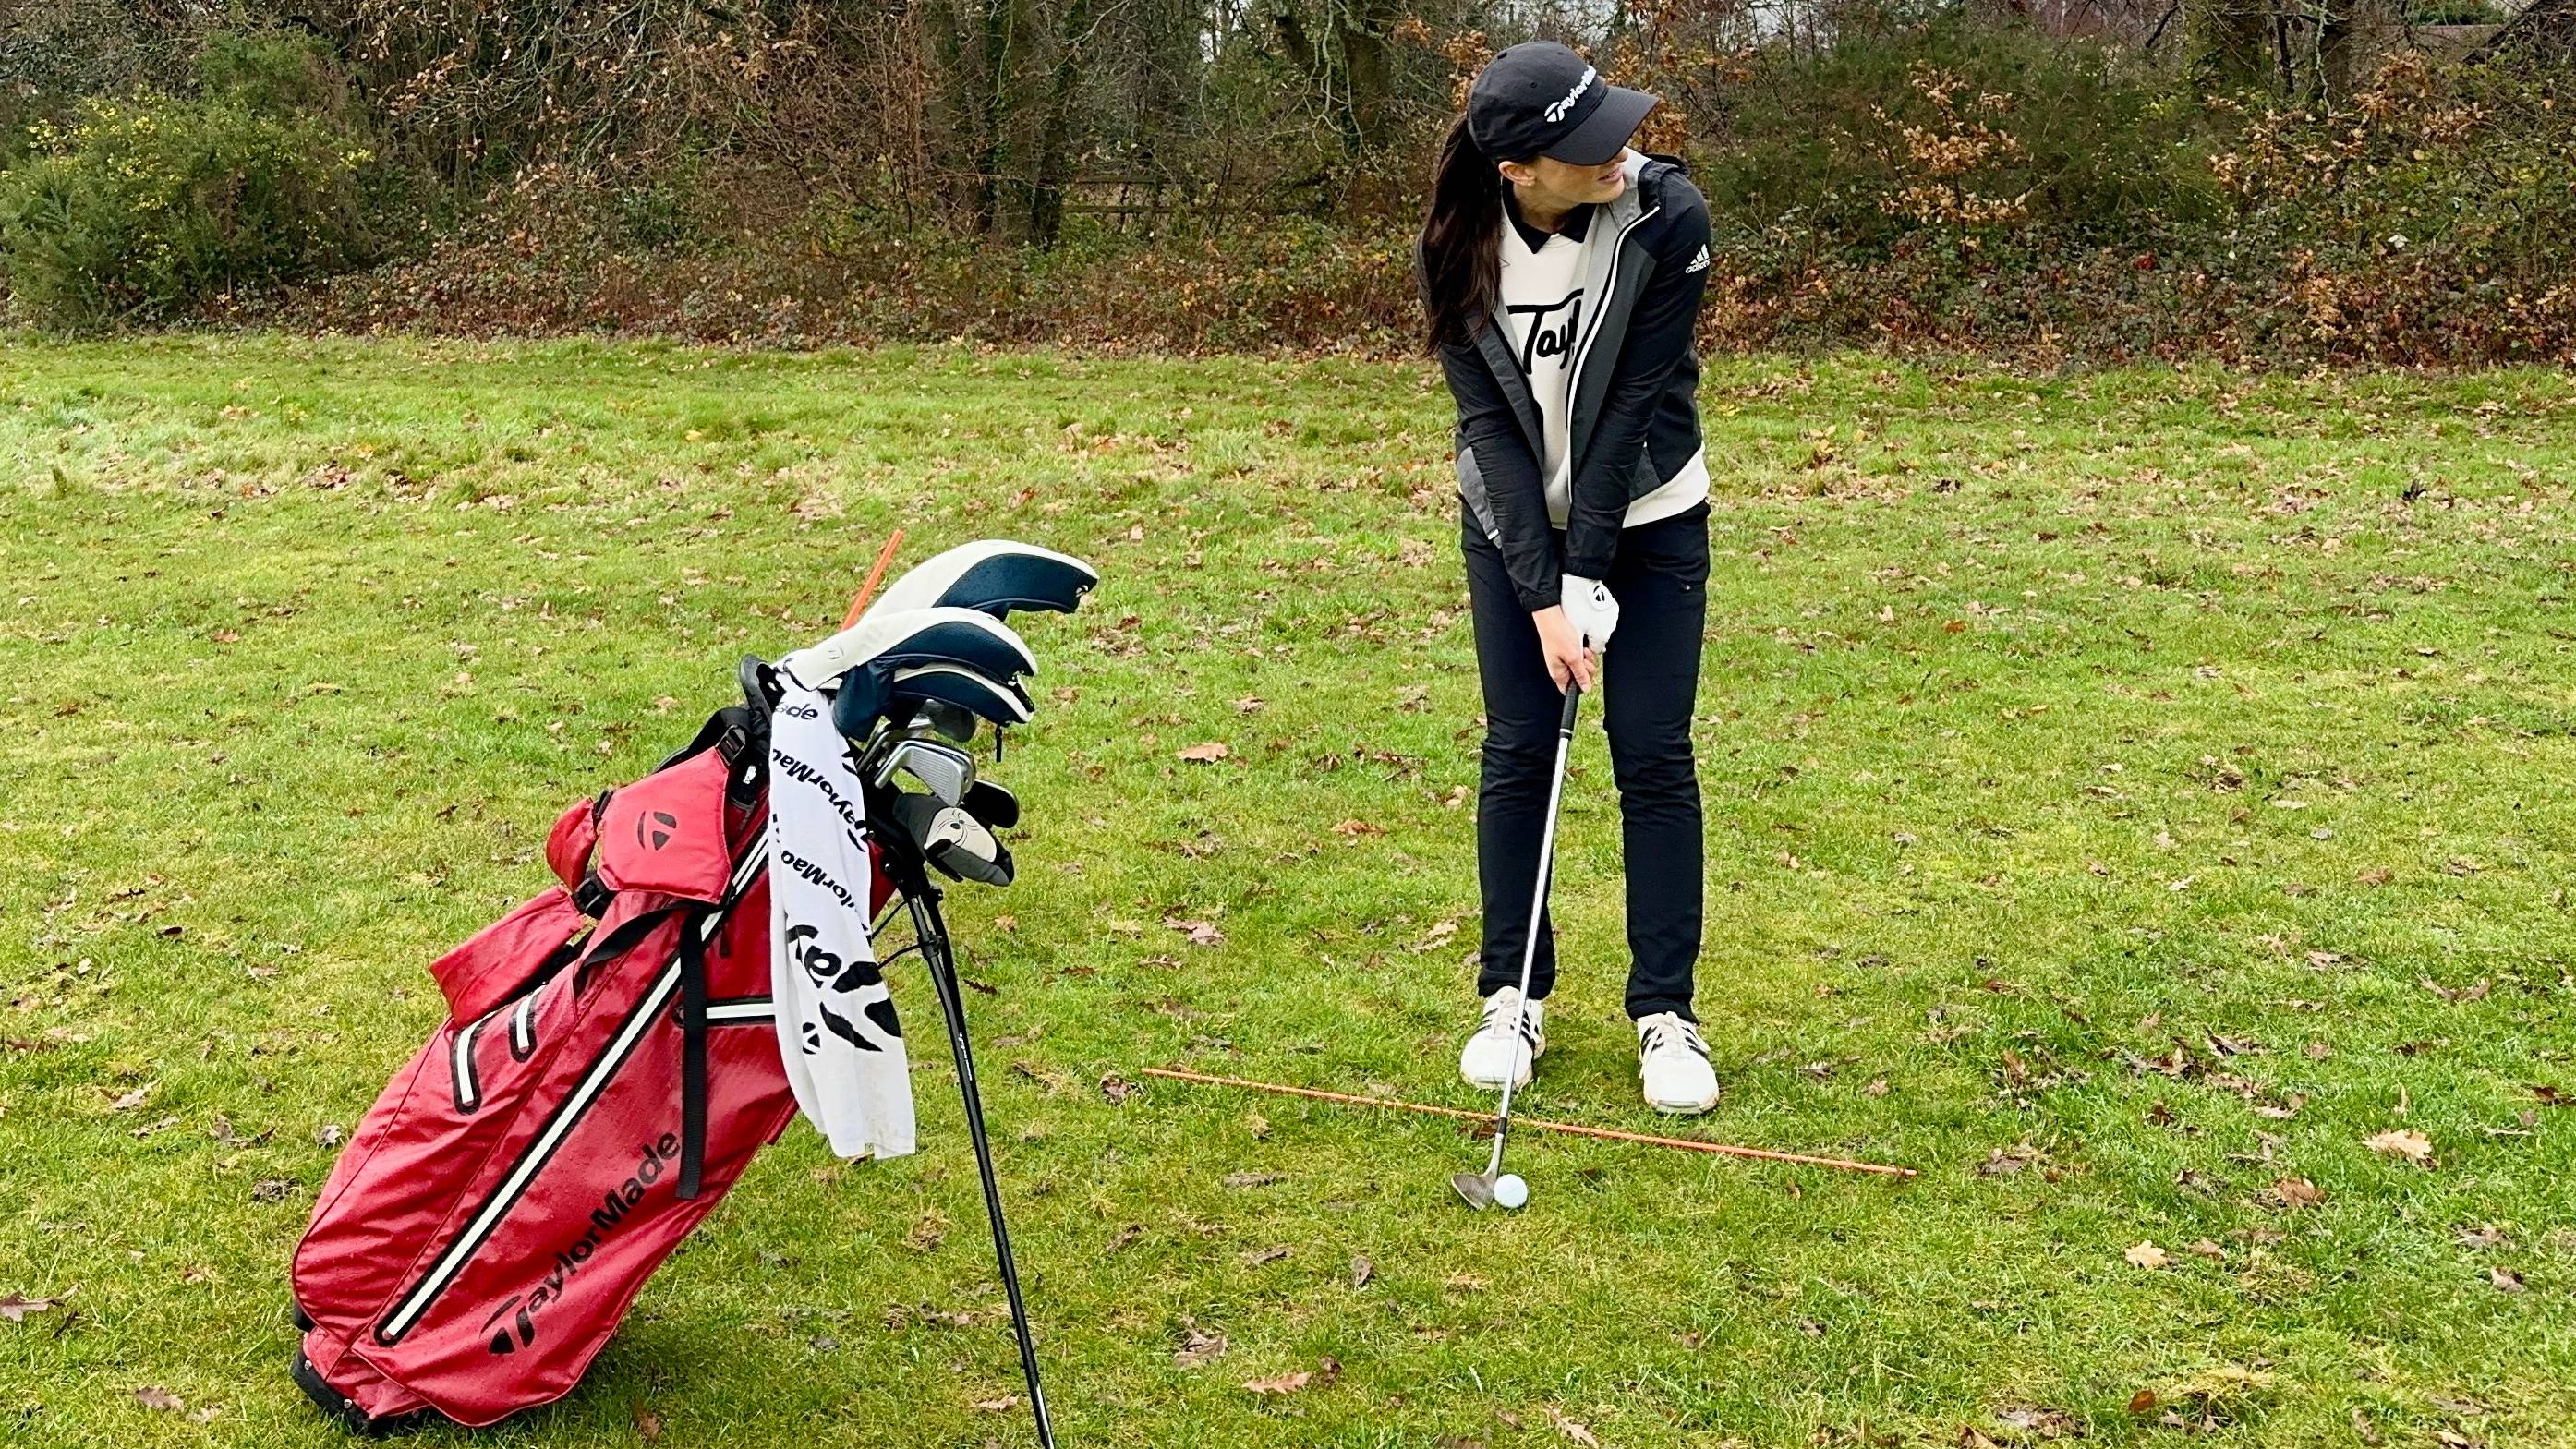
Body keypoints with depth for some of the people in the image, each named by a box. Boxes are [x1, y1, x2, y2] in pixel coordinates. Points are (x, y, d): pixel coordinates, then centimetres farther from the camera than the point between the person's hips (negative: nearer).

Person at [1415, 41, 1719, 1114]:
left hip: (1645, 519, -1)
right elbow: (1491, 423, -17)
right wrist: (1540, 595, -21)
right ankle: (1513, 996, 16)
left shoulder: (1664, 216, -22)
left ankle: (1665, 1012, 10)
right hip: (1513, 524, 1)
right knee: (1517, 749, 2)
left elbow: (1634, 401, -21)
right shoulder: (1459, 249, -17)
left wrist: (1589, 577, -20)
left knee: (1653, 755, -2)